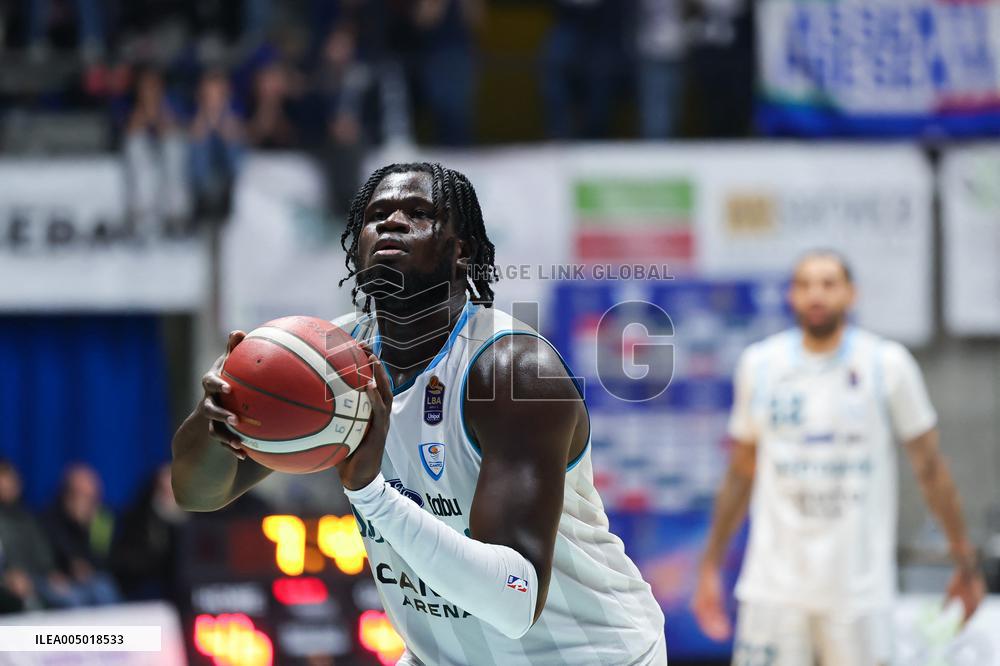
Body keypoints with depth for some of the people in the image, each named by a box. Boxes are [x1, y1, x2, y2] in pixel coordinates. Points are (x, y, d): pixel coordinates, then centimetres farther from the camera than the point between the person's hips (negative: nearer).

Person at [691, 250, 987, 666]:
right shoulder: (760, 364, 6)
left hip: (859, 592, -1)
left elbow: (930, 467, 6)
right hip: (774, 586, 1)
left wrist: (965, 562, 6)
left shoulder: (887, 364, 0)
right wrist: (710, 566, 15)